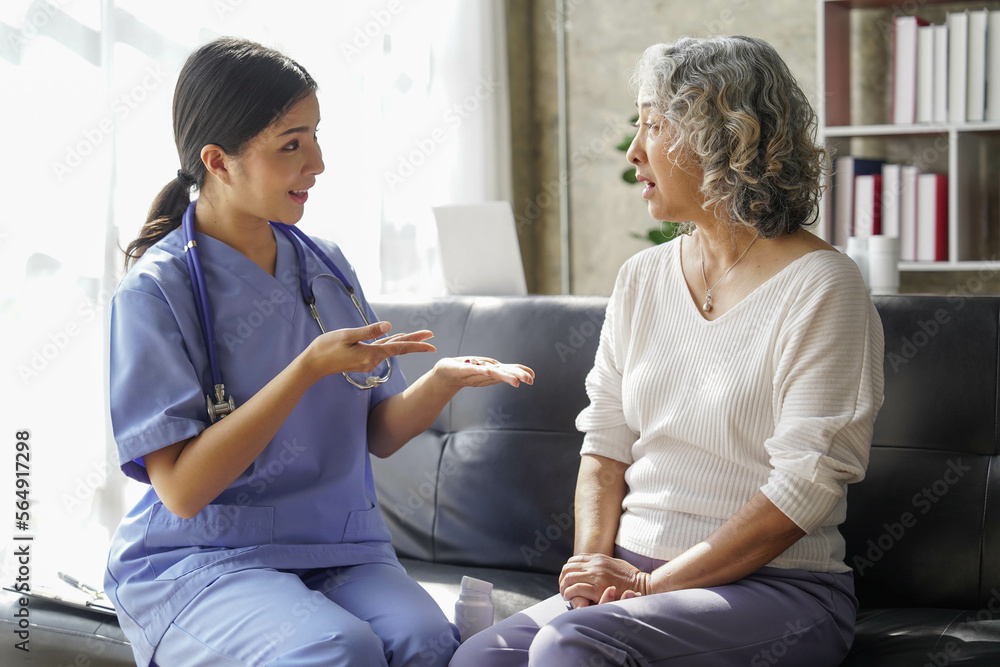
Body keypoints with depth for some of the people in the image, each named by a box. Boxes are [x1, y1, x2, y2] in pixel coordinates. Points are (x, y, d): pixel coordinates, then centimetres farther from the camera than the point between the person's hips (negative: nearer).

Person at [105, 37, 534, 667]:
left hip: (340, 547, 5)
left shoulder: (328, 267, 9)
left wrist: (441, 382, -10)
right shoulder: (156, 290, -9)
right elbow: (182, 489, -16)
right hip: (199, 561, -4)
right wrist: (310, 368, -22)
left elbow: (380, 434, 11)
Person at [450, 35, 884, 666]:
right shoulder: (642, 278, 12)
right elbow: (606, 445, 12)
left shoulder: (819, 286, -9)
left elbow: (804, 489, -14)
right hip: (636, 574, 5)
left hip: (782, 586, -5)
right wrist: (595, 562, -7)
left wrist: (652, 584, -16)